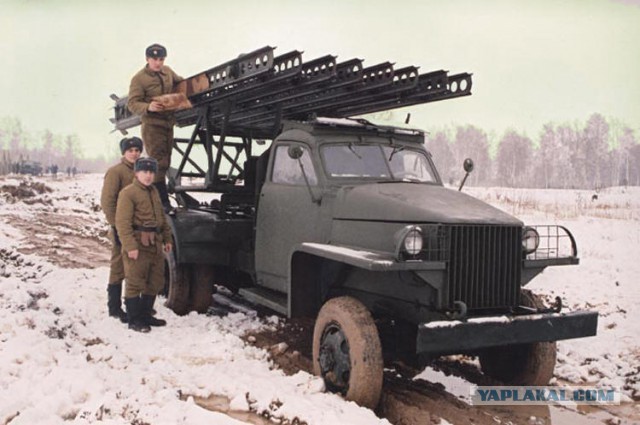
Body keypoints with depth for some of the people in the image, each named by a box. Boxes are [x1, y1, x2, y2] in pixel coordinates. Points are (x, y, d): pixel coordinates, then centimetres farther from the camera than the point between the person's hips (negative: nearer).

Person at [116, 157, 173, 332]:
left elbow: (161, 217, 25)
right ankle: (134, 320, 8)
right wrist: (130, 246, -22)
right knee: (135, 283, -1)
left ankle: (145, 315, 28)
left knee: (155, 282, 14)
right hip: (138, 245, -8)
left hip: (155, 244, 9)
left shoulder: (154, 192, 17)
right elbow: (122, 222, -16)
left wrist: (167, 239, 19)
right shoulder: (128, 193, -10)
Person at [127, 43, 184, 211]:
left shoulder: (167, 71, 9)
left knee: (165, 162, 12)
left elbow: (180, 81, 30)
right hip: (152, 124, -7)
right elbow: (132, 104, -13)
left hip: (168, 123, 7)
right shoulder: (139, 79, -9)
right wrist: (148, 107, -31)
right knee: (158, 163, -13)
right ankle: (162, 201, -12)